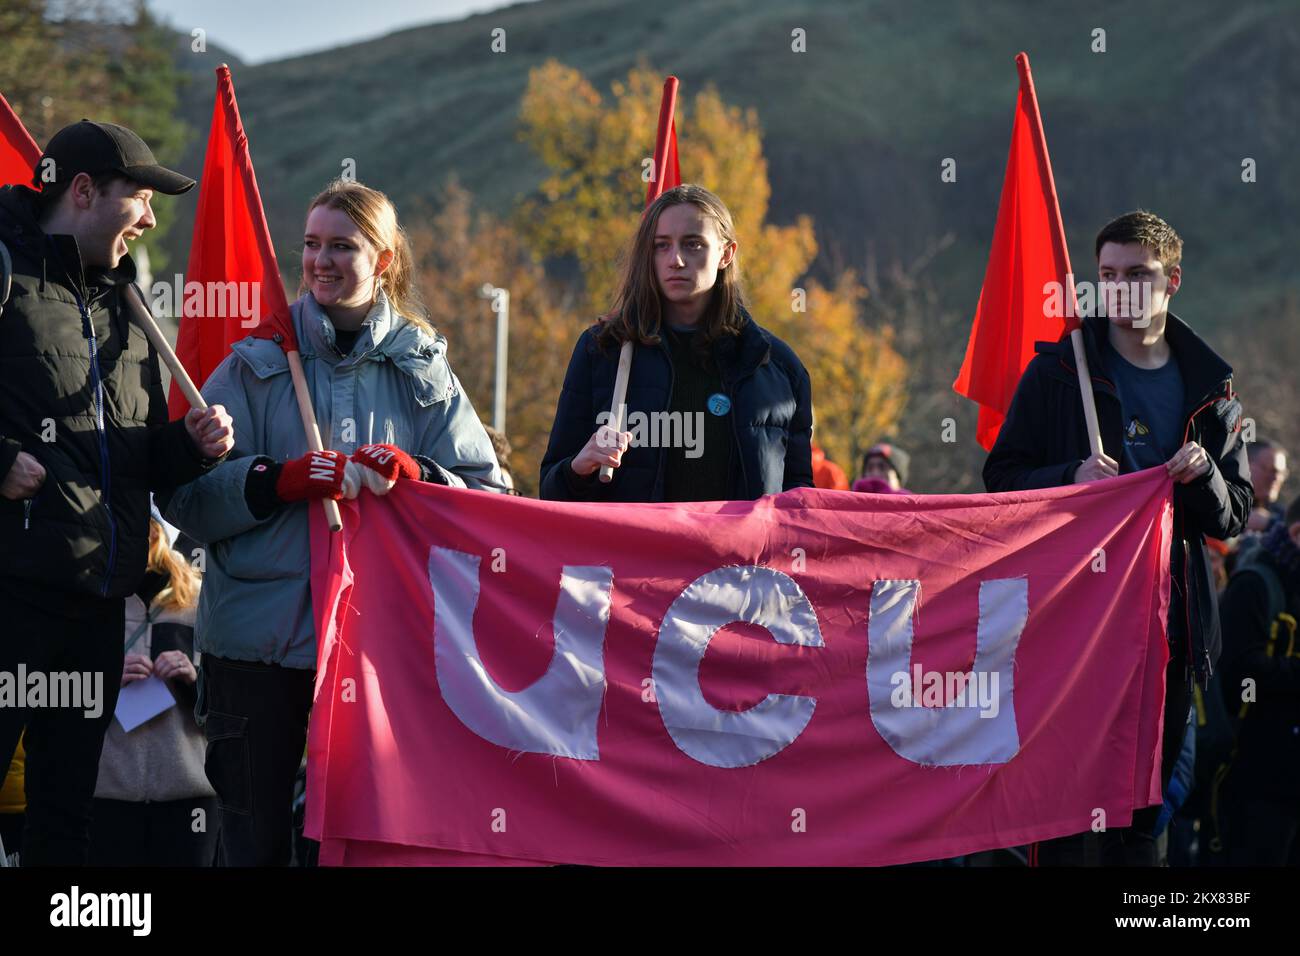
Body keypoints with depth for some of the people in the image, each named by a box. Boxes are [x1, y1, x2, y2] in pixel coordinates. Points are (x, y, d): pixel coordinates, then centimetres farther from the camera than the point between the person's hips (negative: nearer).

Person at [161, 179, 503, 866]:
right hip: (259, 639, -1)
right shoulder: (258, 363, 5)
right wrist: (285, 478, -17)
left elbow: (490, 495, 4)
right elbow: (185, 494, -3)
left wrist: (414, 475, -14)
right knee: (256, 841, 2)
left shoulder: (422, 372, 9)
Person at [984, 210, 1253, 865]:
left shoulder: (1210, 390, 10)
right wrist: (1071, 479, -17)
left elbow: (1233, 518, 11)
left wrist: (1204, 476, -10)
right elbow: (1001, 479, 1)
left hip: (1170, 626, 3)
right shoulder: (1058, 371, 2)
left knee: (1141, 817, 8)